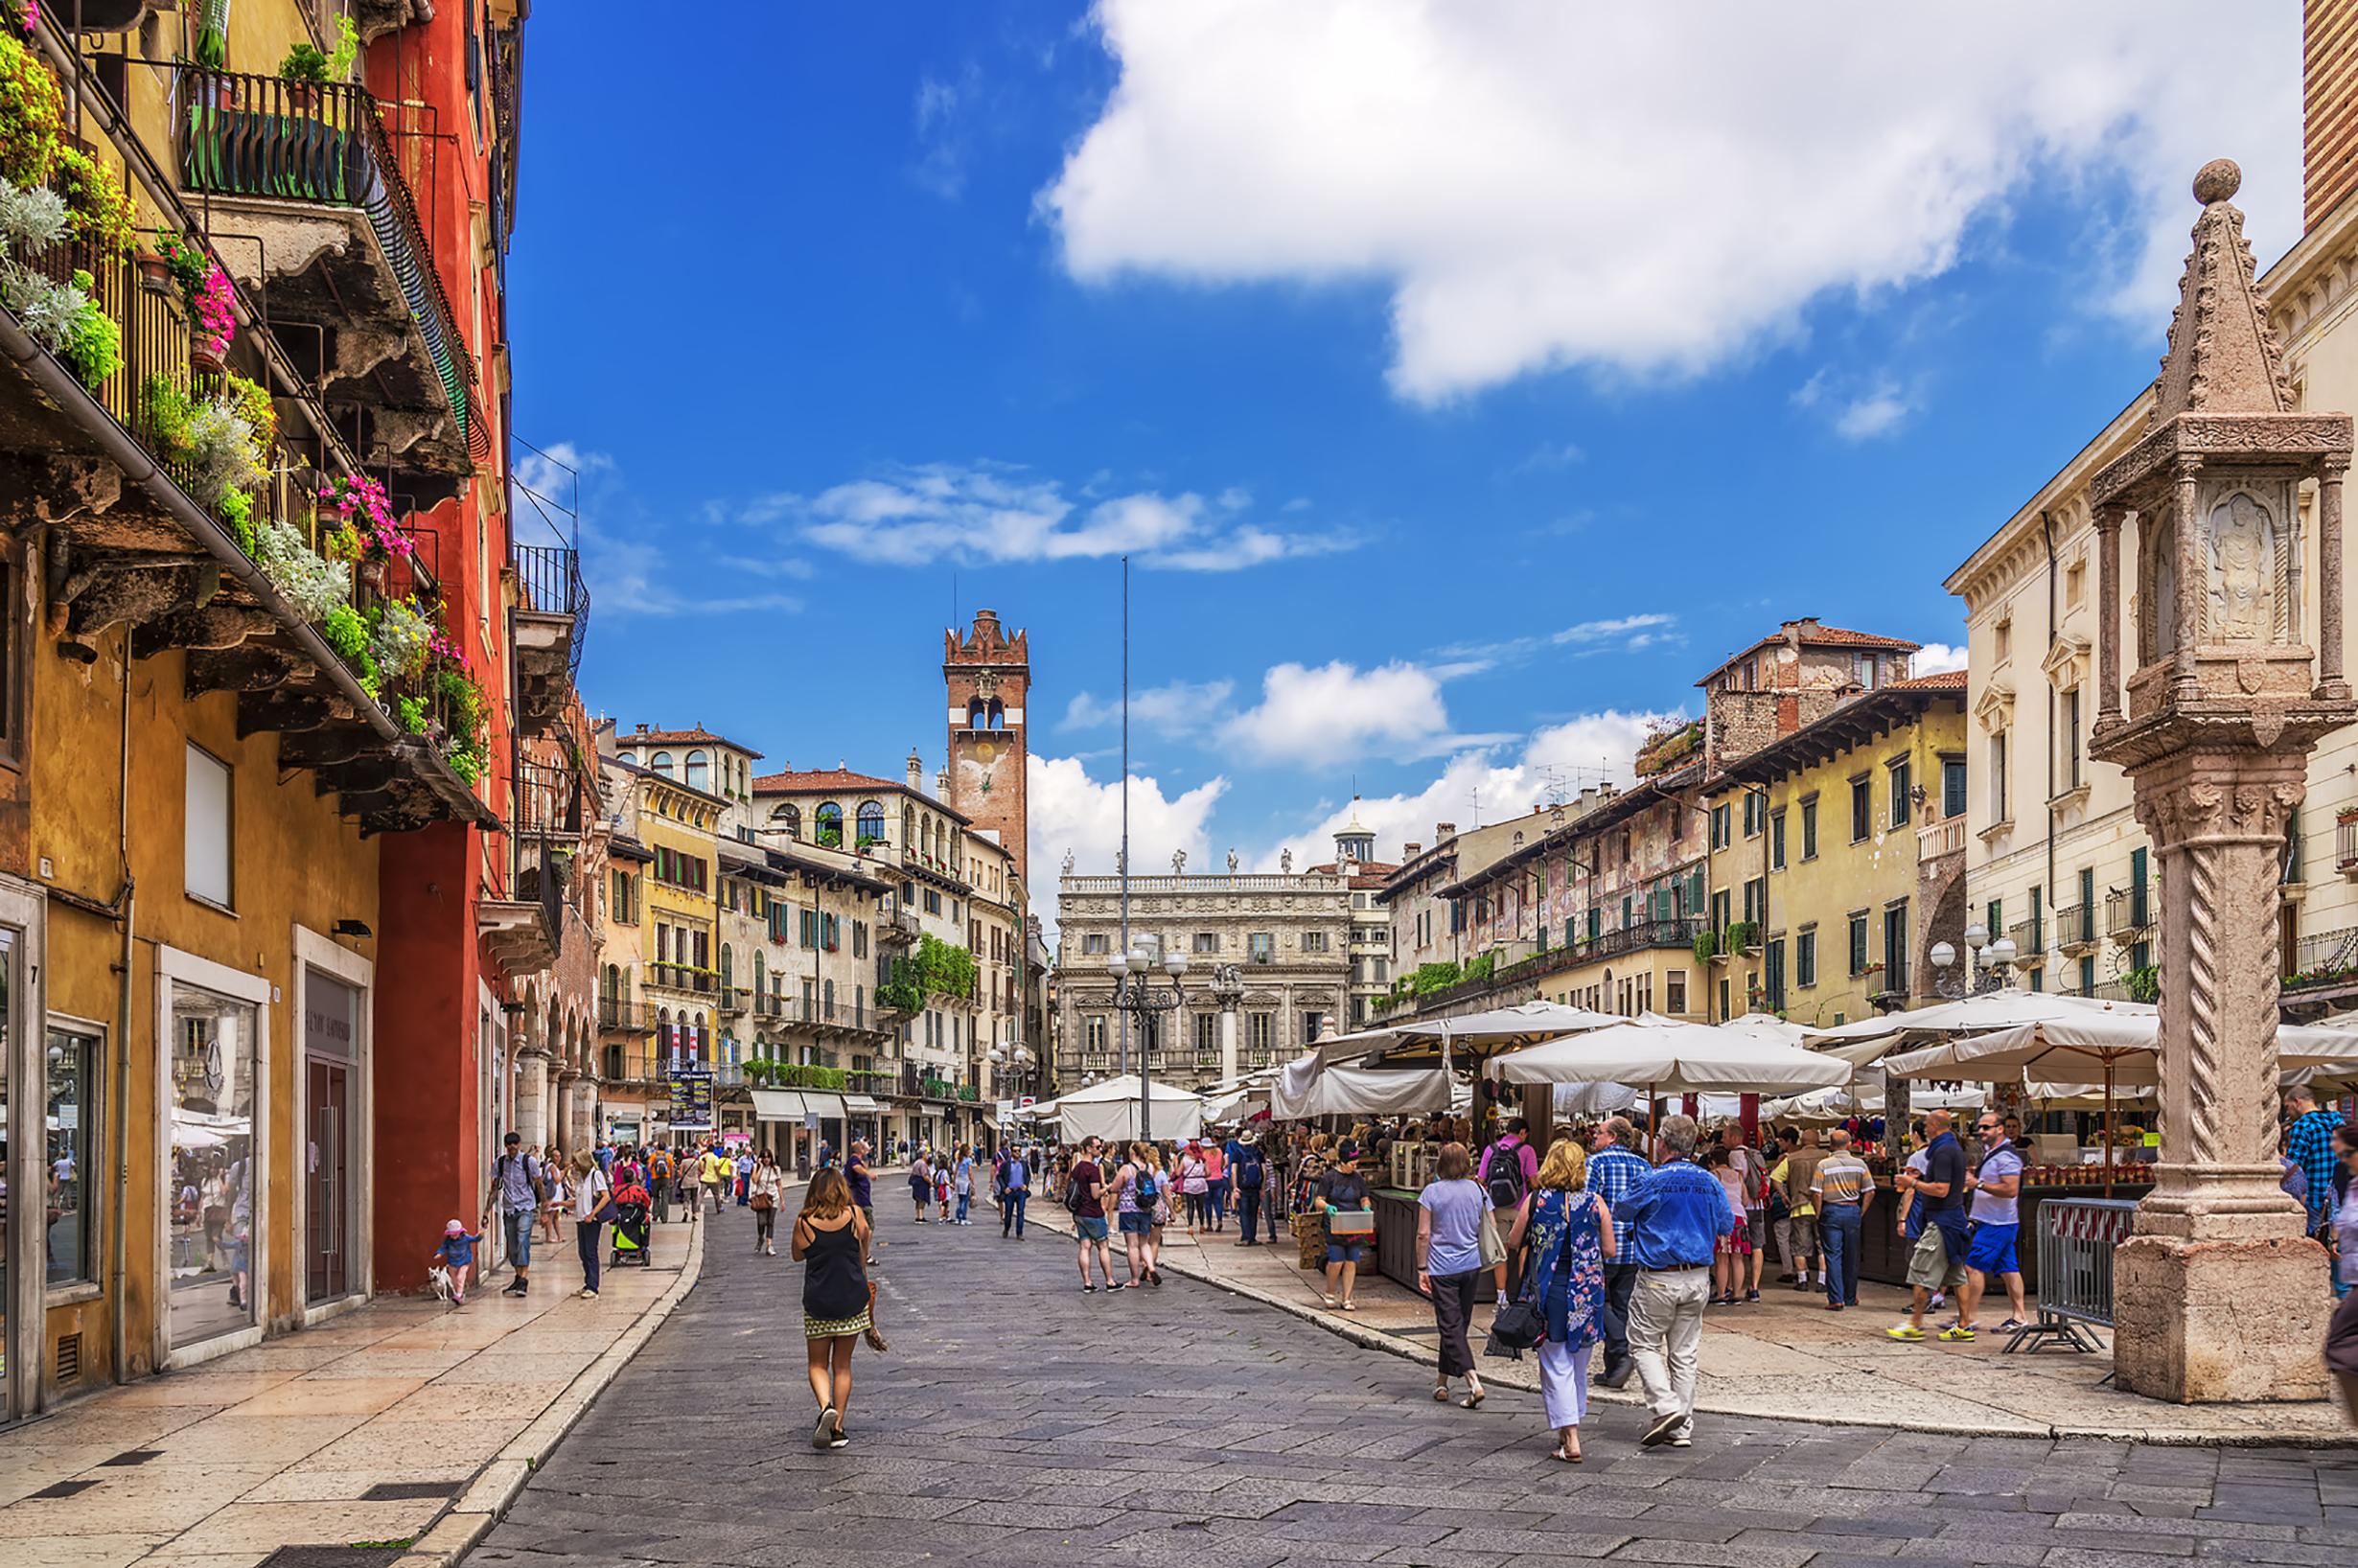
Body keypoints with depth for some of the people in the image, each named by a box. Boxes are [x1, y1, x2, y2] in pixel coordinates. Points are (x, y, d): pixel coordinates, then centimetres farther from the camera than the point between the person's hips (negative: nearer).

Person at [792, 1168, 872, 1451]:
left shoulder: (804, 1222, -8)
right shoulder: (854, 1215, -6)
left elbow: (796, 1255, 8)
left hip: (817, 1302, -1)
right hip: (852, 1300, 1)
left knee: (818, 1364, 13)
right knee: (842, 1365, 12)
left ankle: (826, 1407, -14)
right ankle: (837, 1428, 11)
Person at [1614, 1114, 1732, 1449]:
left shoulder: (1653, 1181, -12)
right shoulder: (1710, 1183, 2)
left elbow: (1621, 1212, 3)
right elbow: (1727, 1225, 15)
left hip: (1659, 1279, -5)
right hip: (1699, 1278, 5)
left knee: (1644, 1344, 6)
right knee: (1684, 1353, 10)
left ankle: (1666, 1406, -12)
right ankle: (1683, 1428, 11)